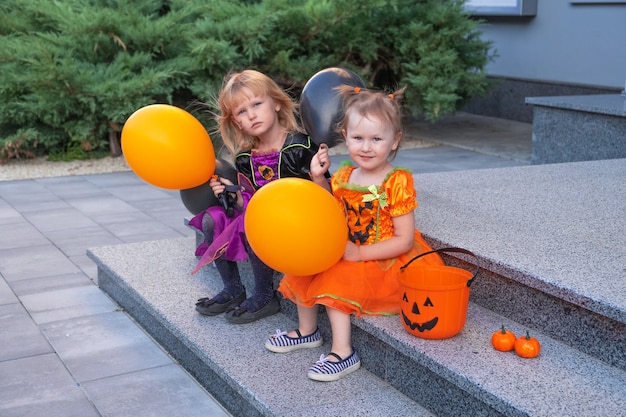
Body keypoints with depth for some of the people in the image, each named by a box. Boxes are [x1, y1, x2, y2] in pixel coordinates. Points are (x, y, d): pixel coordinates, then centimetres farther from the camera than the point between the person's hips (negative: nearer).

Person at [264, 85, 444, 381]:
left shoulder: (397, 182, -18)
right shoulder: (344, 176, 1)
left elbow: (404, 240, -19)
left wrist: (359, 253, -22)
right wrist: (318, 178, -1)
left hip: (387, 261, -7)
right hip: (348, 254, 8)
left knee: (335, 281, -24)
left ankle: (343, 352, -14)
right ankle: (307, 331, 22)